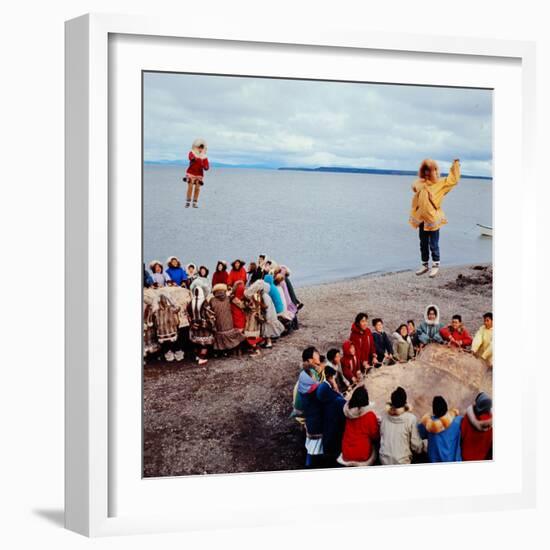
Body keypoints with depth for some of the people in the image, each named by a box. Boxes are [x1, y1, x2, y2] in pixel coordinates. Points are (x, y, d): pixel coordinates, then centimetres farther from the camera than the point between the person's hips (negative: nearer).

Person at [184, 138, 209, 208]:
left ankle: (195, 203, 9)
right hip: (191, 173, -2)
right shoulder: (192, 153, -4)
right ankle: (188, 202, 2)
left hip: (199, 174, 2)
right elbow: (191, 157, -29)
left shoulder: (204, 157, 2)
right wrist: (193, 159, -53)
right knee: (190, 187, -9)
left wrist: (205, 167, -27)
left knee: (197, 188, -1)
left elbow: (207, 167, -3)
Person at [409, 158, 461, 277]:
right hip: (421, 219, 5)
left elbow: (453, 180, -5)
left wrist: (455, 165, -6)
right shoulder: (419, 183, 6)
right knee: (423, 244, 13)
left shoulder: (439, 183, -5)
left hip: (433, 218, -5)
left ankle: (435, 265, 12)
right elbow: (414, 187, 29)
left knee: (433, 244, 1)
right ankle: (425, 265, 24)